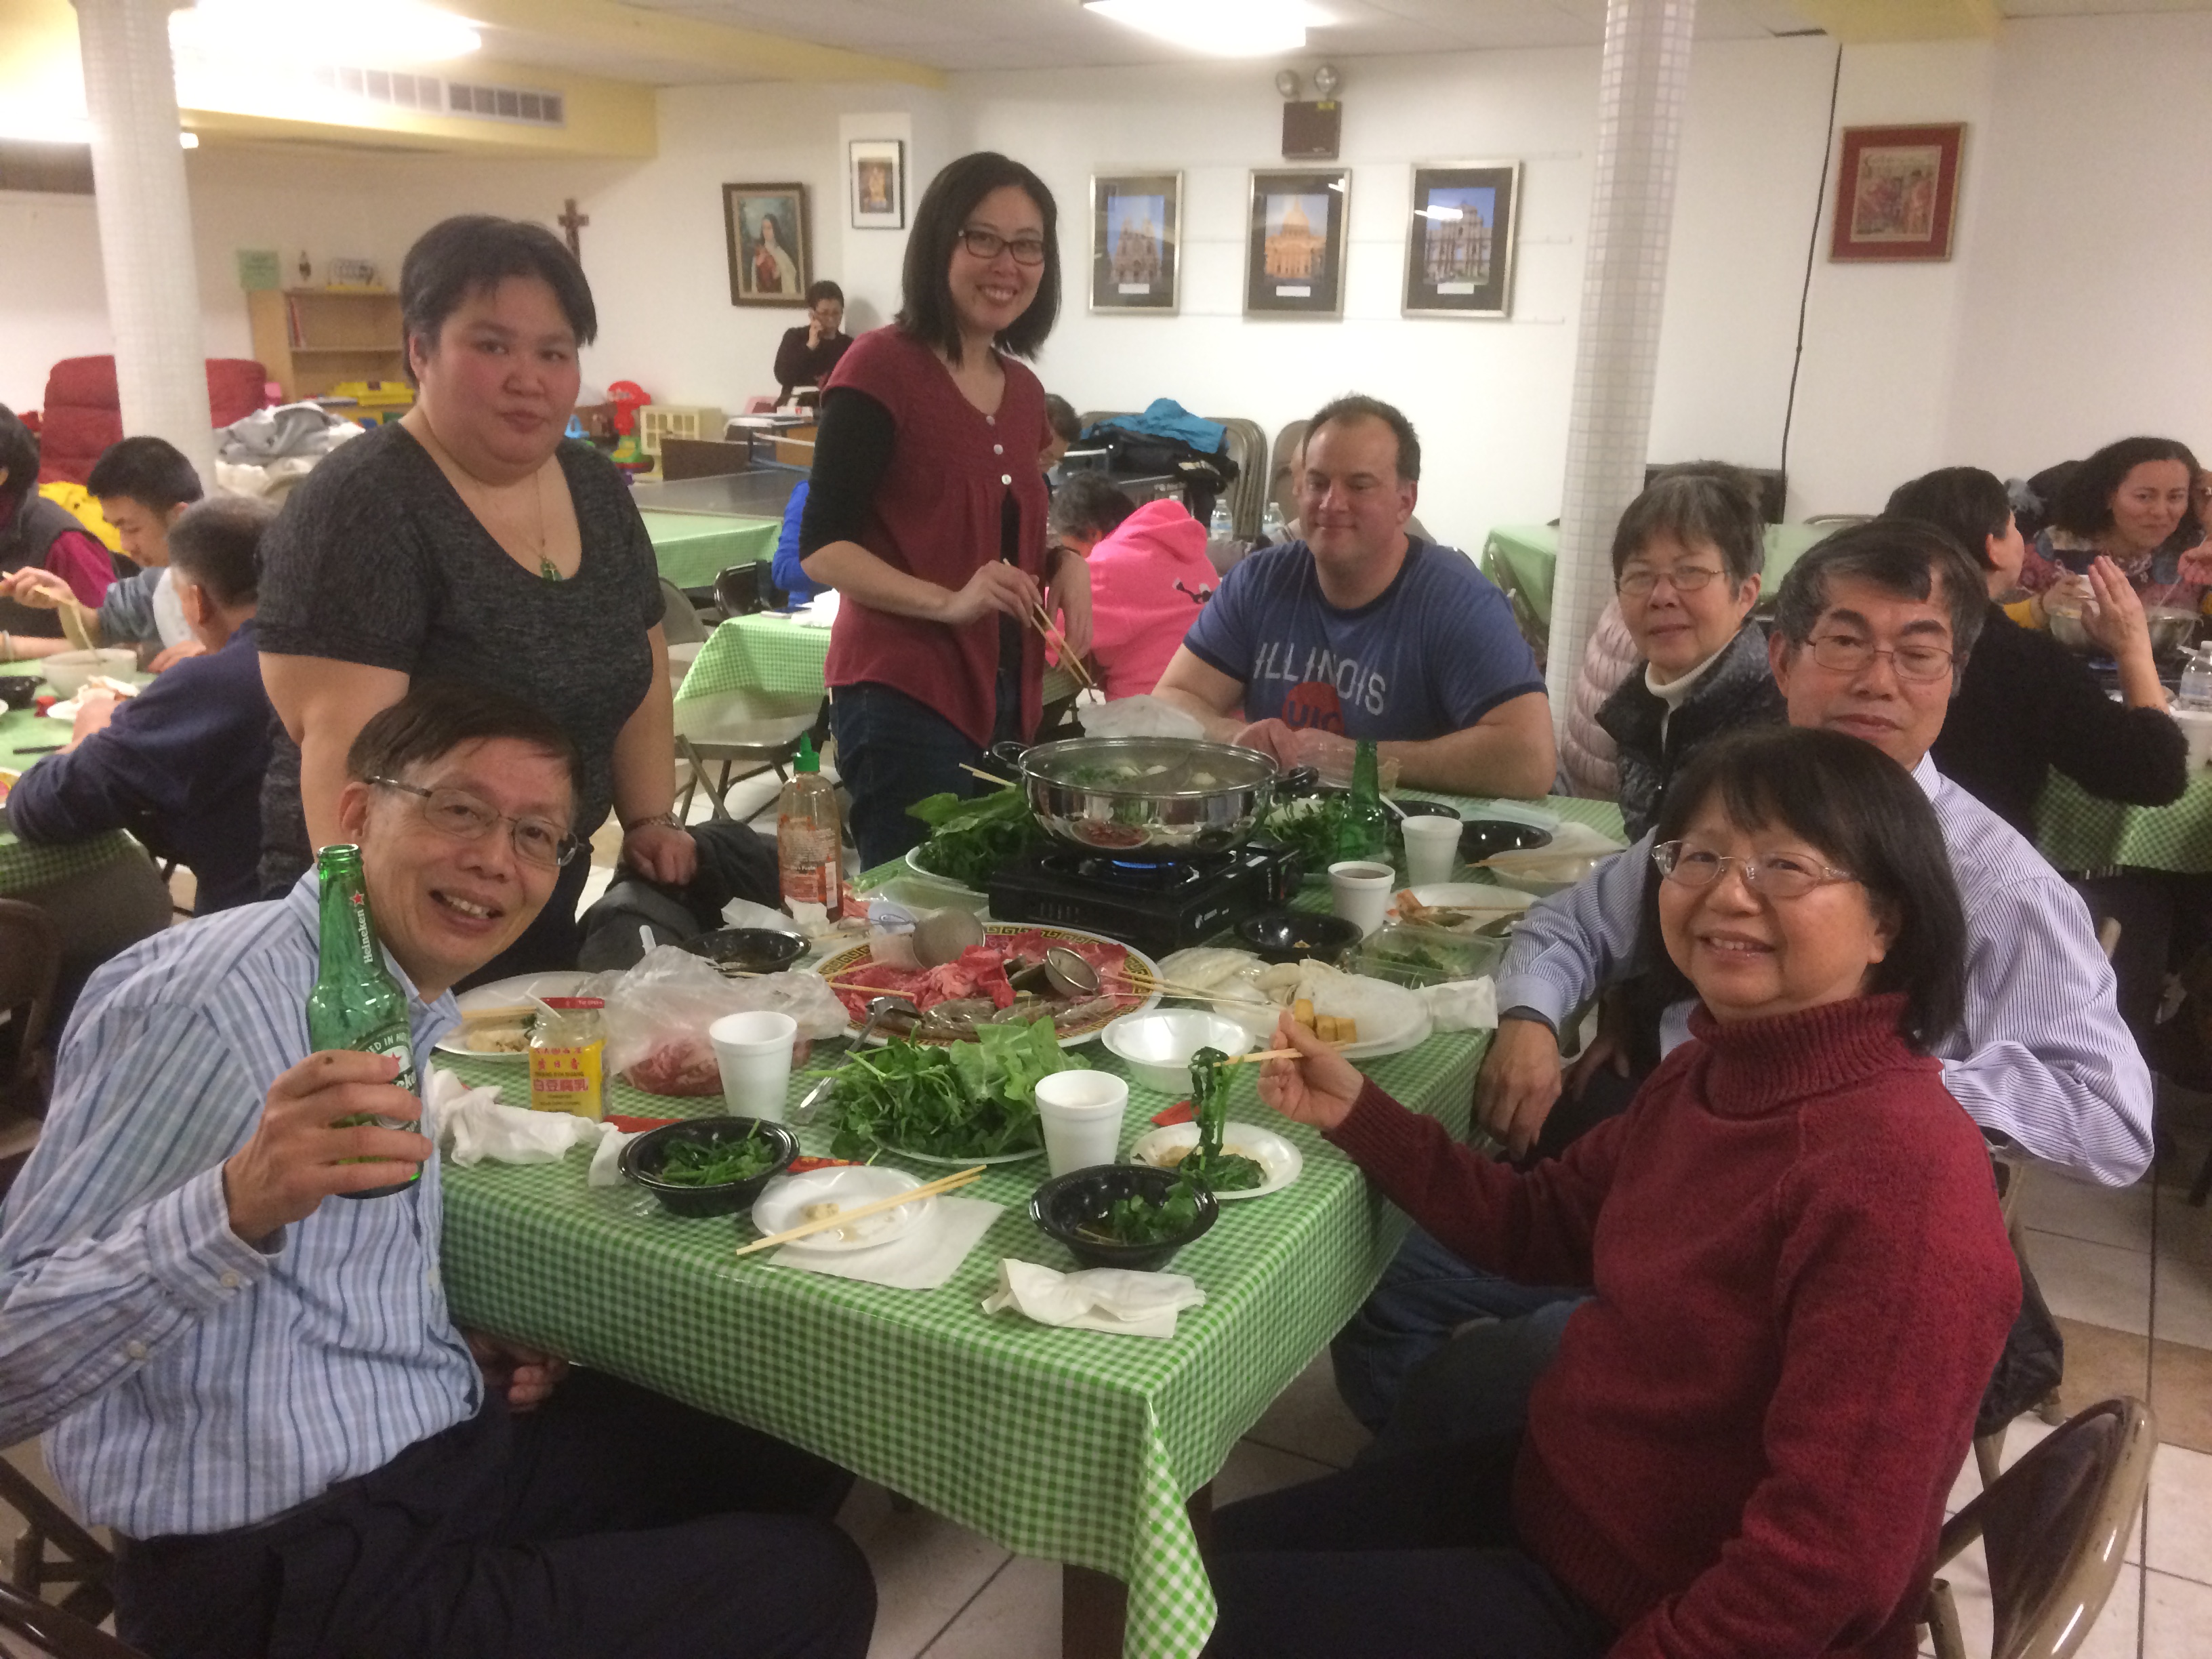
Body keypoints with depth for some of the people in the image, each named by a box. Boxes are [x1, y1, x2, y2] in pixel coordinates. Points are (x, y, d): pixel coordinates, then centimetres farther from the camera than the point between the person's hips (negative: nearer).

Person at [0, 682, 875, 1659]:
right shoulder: (203, 1001, -21)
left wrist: (464, 1345, 4)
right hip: (285, 1560, -9)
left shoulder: (419, 1002, 7)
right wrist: (240, 1205, -39)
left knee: (804, 1463, 19)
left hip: (452, 1441, 9)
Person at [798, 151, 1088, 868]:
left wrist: (1065, 564, 2)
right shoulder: (882, 366, -10)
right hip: (906, 697, -7)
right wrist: (948, 601, -26)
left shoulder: (1023, 390, 11)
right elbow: (822, 548, -13)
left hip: (1005, 695, 7)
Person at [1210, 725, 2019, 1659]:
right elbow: (1541, 1226, 11)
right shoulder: (1711, 1073, -2)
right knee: (1223, 1546, 16)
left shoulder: (1900, 1180, -31)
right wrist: (1356, 1114, 1)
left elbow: (1828, 1568, -29)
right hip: (1554, 1493, 8)